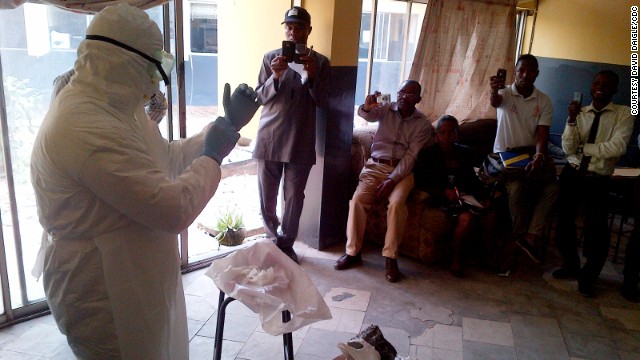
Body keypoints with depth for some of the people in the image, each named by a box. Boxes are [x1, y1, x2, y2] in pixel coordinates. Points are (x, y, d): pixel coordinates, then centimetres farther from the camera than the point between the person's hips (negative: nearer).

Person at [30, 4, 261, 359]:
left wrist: (226, 126, 7)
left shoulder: (109, 108, 4)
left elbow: (167, 161, 11)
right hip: (105, 300, -10)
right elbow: (175, 210, -32)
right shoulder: (86, 127, -30)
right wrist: (212, 156, -15)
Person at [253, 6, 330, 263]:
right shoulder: (270, 57, 3)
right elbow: (260, 97, 1)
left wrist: (311, 76, -18)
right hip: (269, 137, 1)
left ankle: (286, 243, 23)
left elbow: (322, 102, -1)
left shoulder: (320, 62, 4)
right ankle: (272, 240, 28)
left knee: (294, 196, 6)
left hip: (301, 140, 0)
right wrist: (276, 76, -18)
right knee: (267, 195, 8)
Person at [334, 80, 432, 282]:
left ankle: (390, 257, -19)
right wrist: (366, 107, -42)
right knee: (358, 199, -23)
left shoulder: (423, 124, 1)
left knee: (397, 203, -30)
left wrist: (392, 179, -19)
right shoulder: (386, 109, 5)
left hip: (402, 171, -1)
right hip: (375, 166, 1)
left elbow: (411, 156, -8)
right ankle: (353, 252, -10)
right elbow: (367, 115, -17)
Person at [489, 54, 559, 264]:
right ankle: (520, 236, -7)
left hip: (532, 152, 3)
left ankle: (531, 237, -14)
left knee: (552, 187, -22)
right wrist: (493, 90, -56)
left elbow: (542, 134, -6)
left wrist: (538, 157, -27)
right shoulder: (505, 93, -3)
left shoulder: (544, 101, 4)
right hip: (505, 153, -3)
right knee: (517, 187, -29)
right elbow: (494, 101, -30)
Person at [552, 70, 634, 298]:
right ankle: (571, 265, 34)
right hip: (572, 175, 3)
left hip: (598, 180, -2)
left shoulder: (624, 114, -3)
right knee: (564, 221, 10)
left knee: (596, 228, -5)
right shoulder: (580, 113, 4)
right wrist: (572, 119, -17)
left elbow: (618, 147, -17)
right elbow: (568, 149, -7)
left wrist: (584, 148, -11)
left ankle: (588, 276, 21)